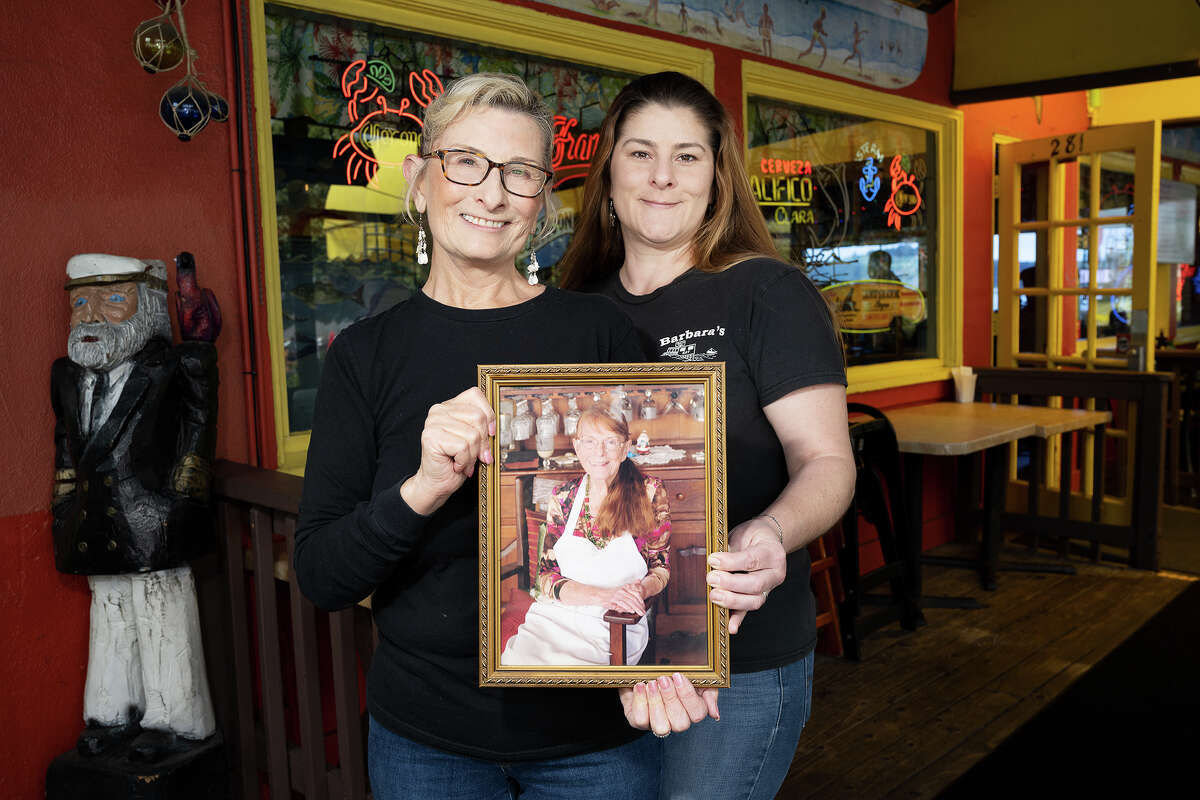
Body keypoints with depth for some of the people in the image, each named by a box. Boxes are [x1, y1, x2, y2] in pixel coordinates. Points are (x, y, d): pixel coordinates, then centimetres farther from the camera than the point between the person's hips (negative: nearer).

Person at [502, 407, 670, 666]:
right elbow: (546, 576, 2)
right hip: (555, 613, 2)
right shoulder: (563, 497, 5)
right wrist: (601, 595, -16)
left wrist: (640, 591, -18)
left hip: (616, 626, -2)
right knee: (516, 659, -26)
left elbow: (661, 569, 6)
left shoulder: (650, 492, -2)